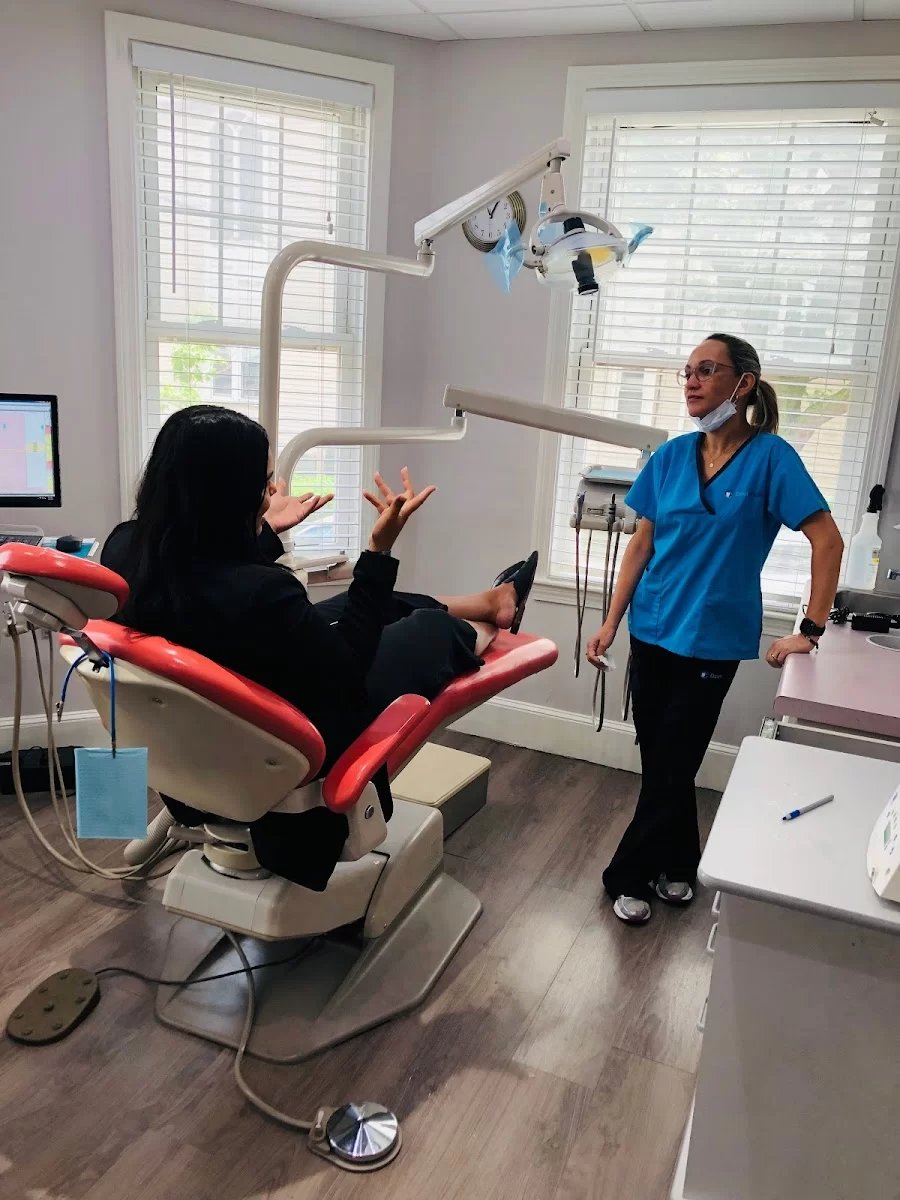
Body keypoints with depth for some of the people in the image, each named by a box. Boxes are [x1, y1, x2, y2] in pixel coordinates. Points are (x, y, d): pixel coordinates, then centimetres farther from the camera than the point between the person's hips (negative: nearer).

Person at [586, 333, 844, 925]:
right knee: (660, 761, 13)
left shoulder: (769, 456, -10)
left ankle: (629, 874, 22)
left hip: (712, 640, -4)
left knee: (670, 766, 4)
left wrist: (811, 631, -15)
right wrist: (612, 622, 4)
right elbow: (642, 545, 6)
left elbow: (828, 541, -11)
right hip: (653, 632, 4)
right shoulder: (671, 456, 2)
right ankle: (676, 866, 33)